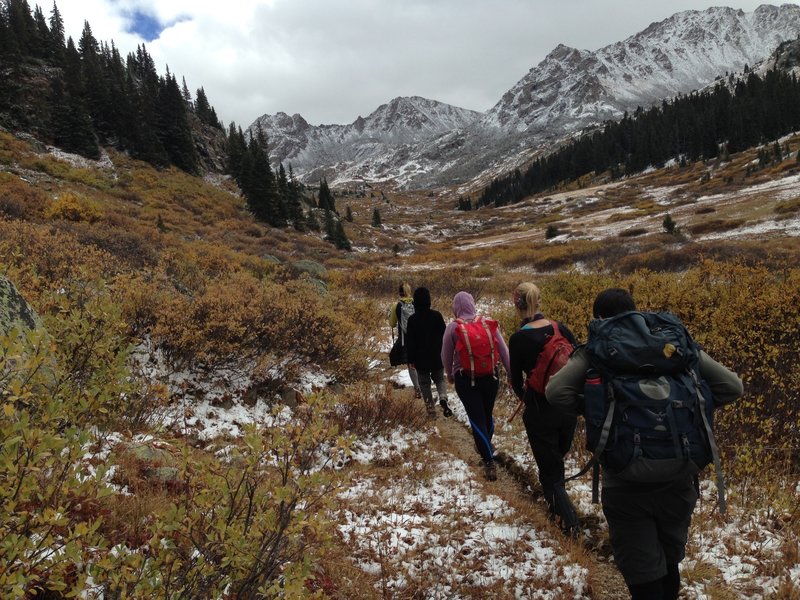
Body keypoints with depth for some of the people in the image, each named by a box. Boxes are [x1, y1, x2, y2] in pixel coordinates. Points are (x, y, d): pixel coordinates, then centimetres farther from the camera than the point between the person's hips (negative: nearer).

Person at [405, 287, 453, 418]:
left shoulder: (412, 319, -11)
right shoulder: (437, 315, -6)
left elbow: (410, 342, -7)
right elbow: (444, 335, 1)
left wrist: (411, 360, 2)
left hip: (421, 359, -2)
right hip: (437, 357, 2)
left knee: (424, 383, 12)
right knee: (440, 379, 18)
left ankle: (431, 407, 8)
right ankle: (443, 398, -9)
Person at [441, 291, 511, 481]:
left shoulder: (453, 327, -9)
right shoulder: (488, 323, -3)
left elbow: (446, 356, -1)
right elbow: (504, 351, -1)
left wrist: (450, 375, 17)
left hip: (465, 379, -3)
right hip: (490, 376, 3)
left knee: (476, 418, 2)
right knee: (488, 414, 20)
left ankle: (489, 461, -2)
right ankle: (485, 446, 42)